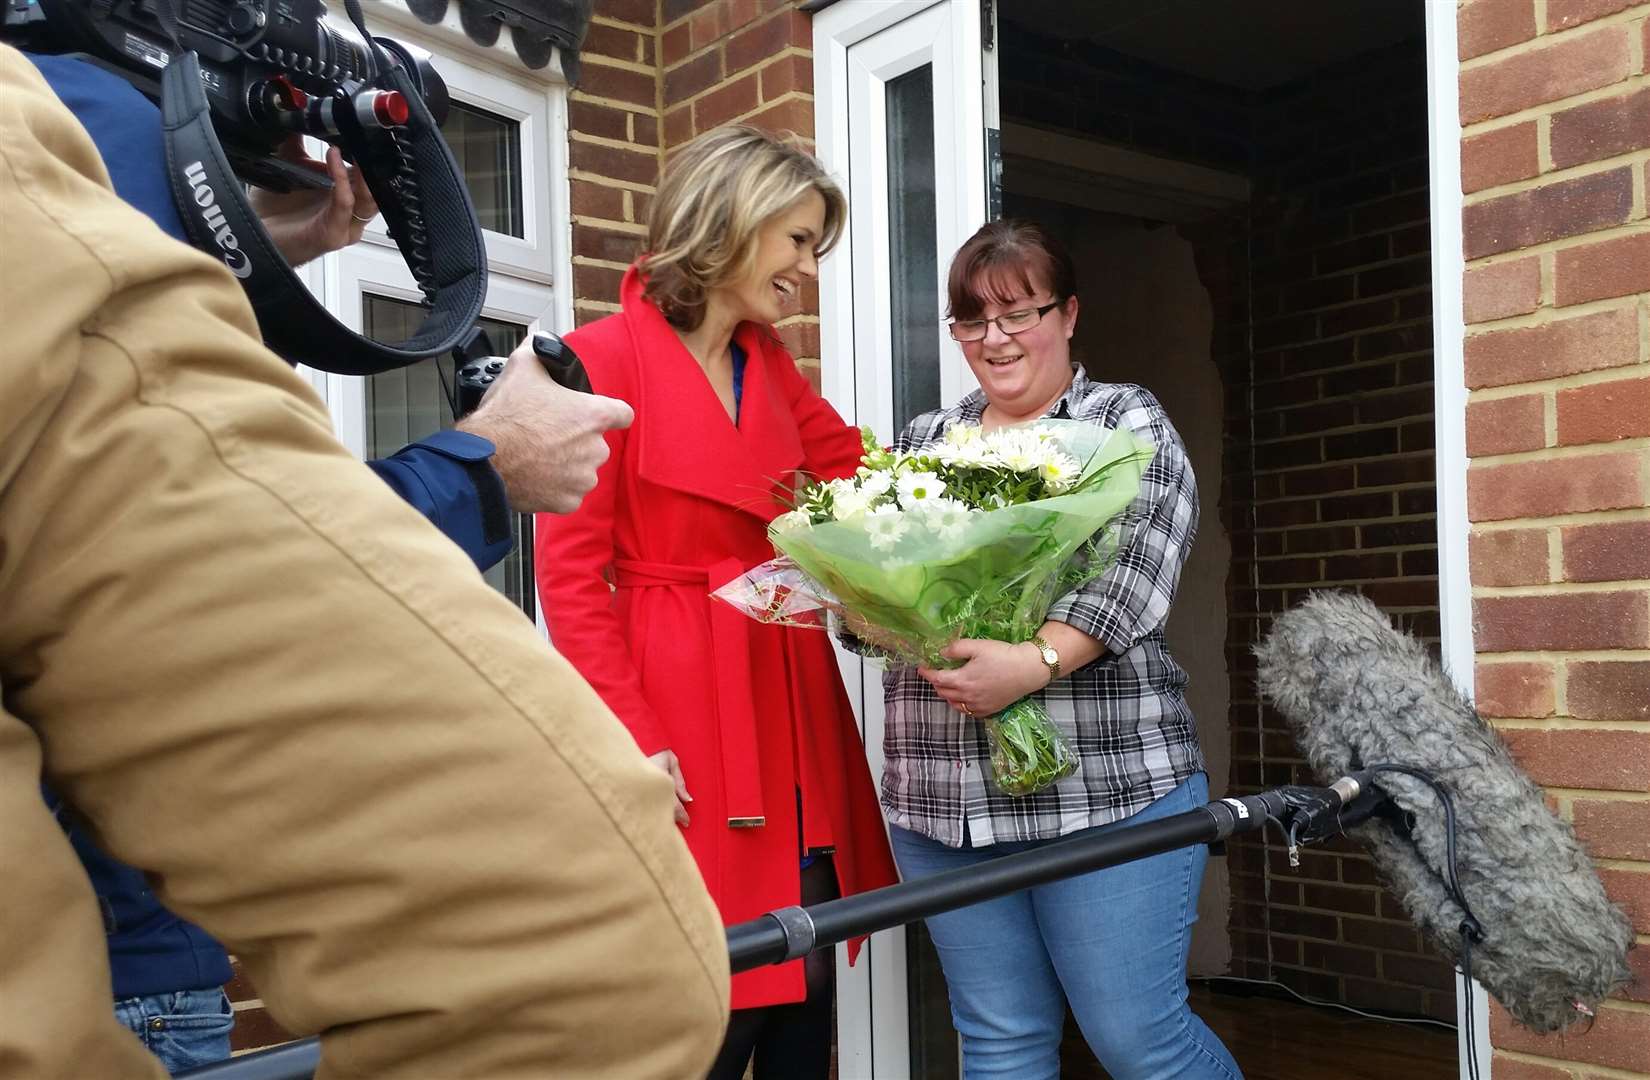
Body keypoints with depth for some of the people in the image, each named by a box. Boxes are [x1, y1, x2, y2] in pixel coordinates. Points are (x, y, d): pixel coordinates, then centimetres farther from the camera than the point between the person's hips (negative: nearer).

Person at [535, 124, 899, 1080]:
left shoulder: (770, 362, 15)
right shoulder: (605, 358, -7)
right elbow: (571, 571, -10)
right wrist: (632, 739, -15)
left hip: (792, 706, 7)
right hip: (683, 715, -7)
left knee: (806, 1001, 10)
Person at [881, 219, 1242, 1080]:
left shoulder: (1128, 422, 4)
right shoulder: (923, 440, 16)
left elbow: (1132, 563, -12)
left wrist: (1038, 660, -27)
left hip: (1110, 788, -4)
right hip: (943, 799, 4)